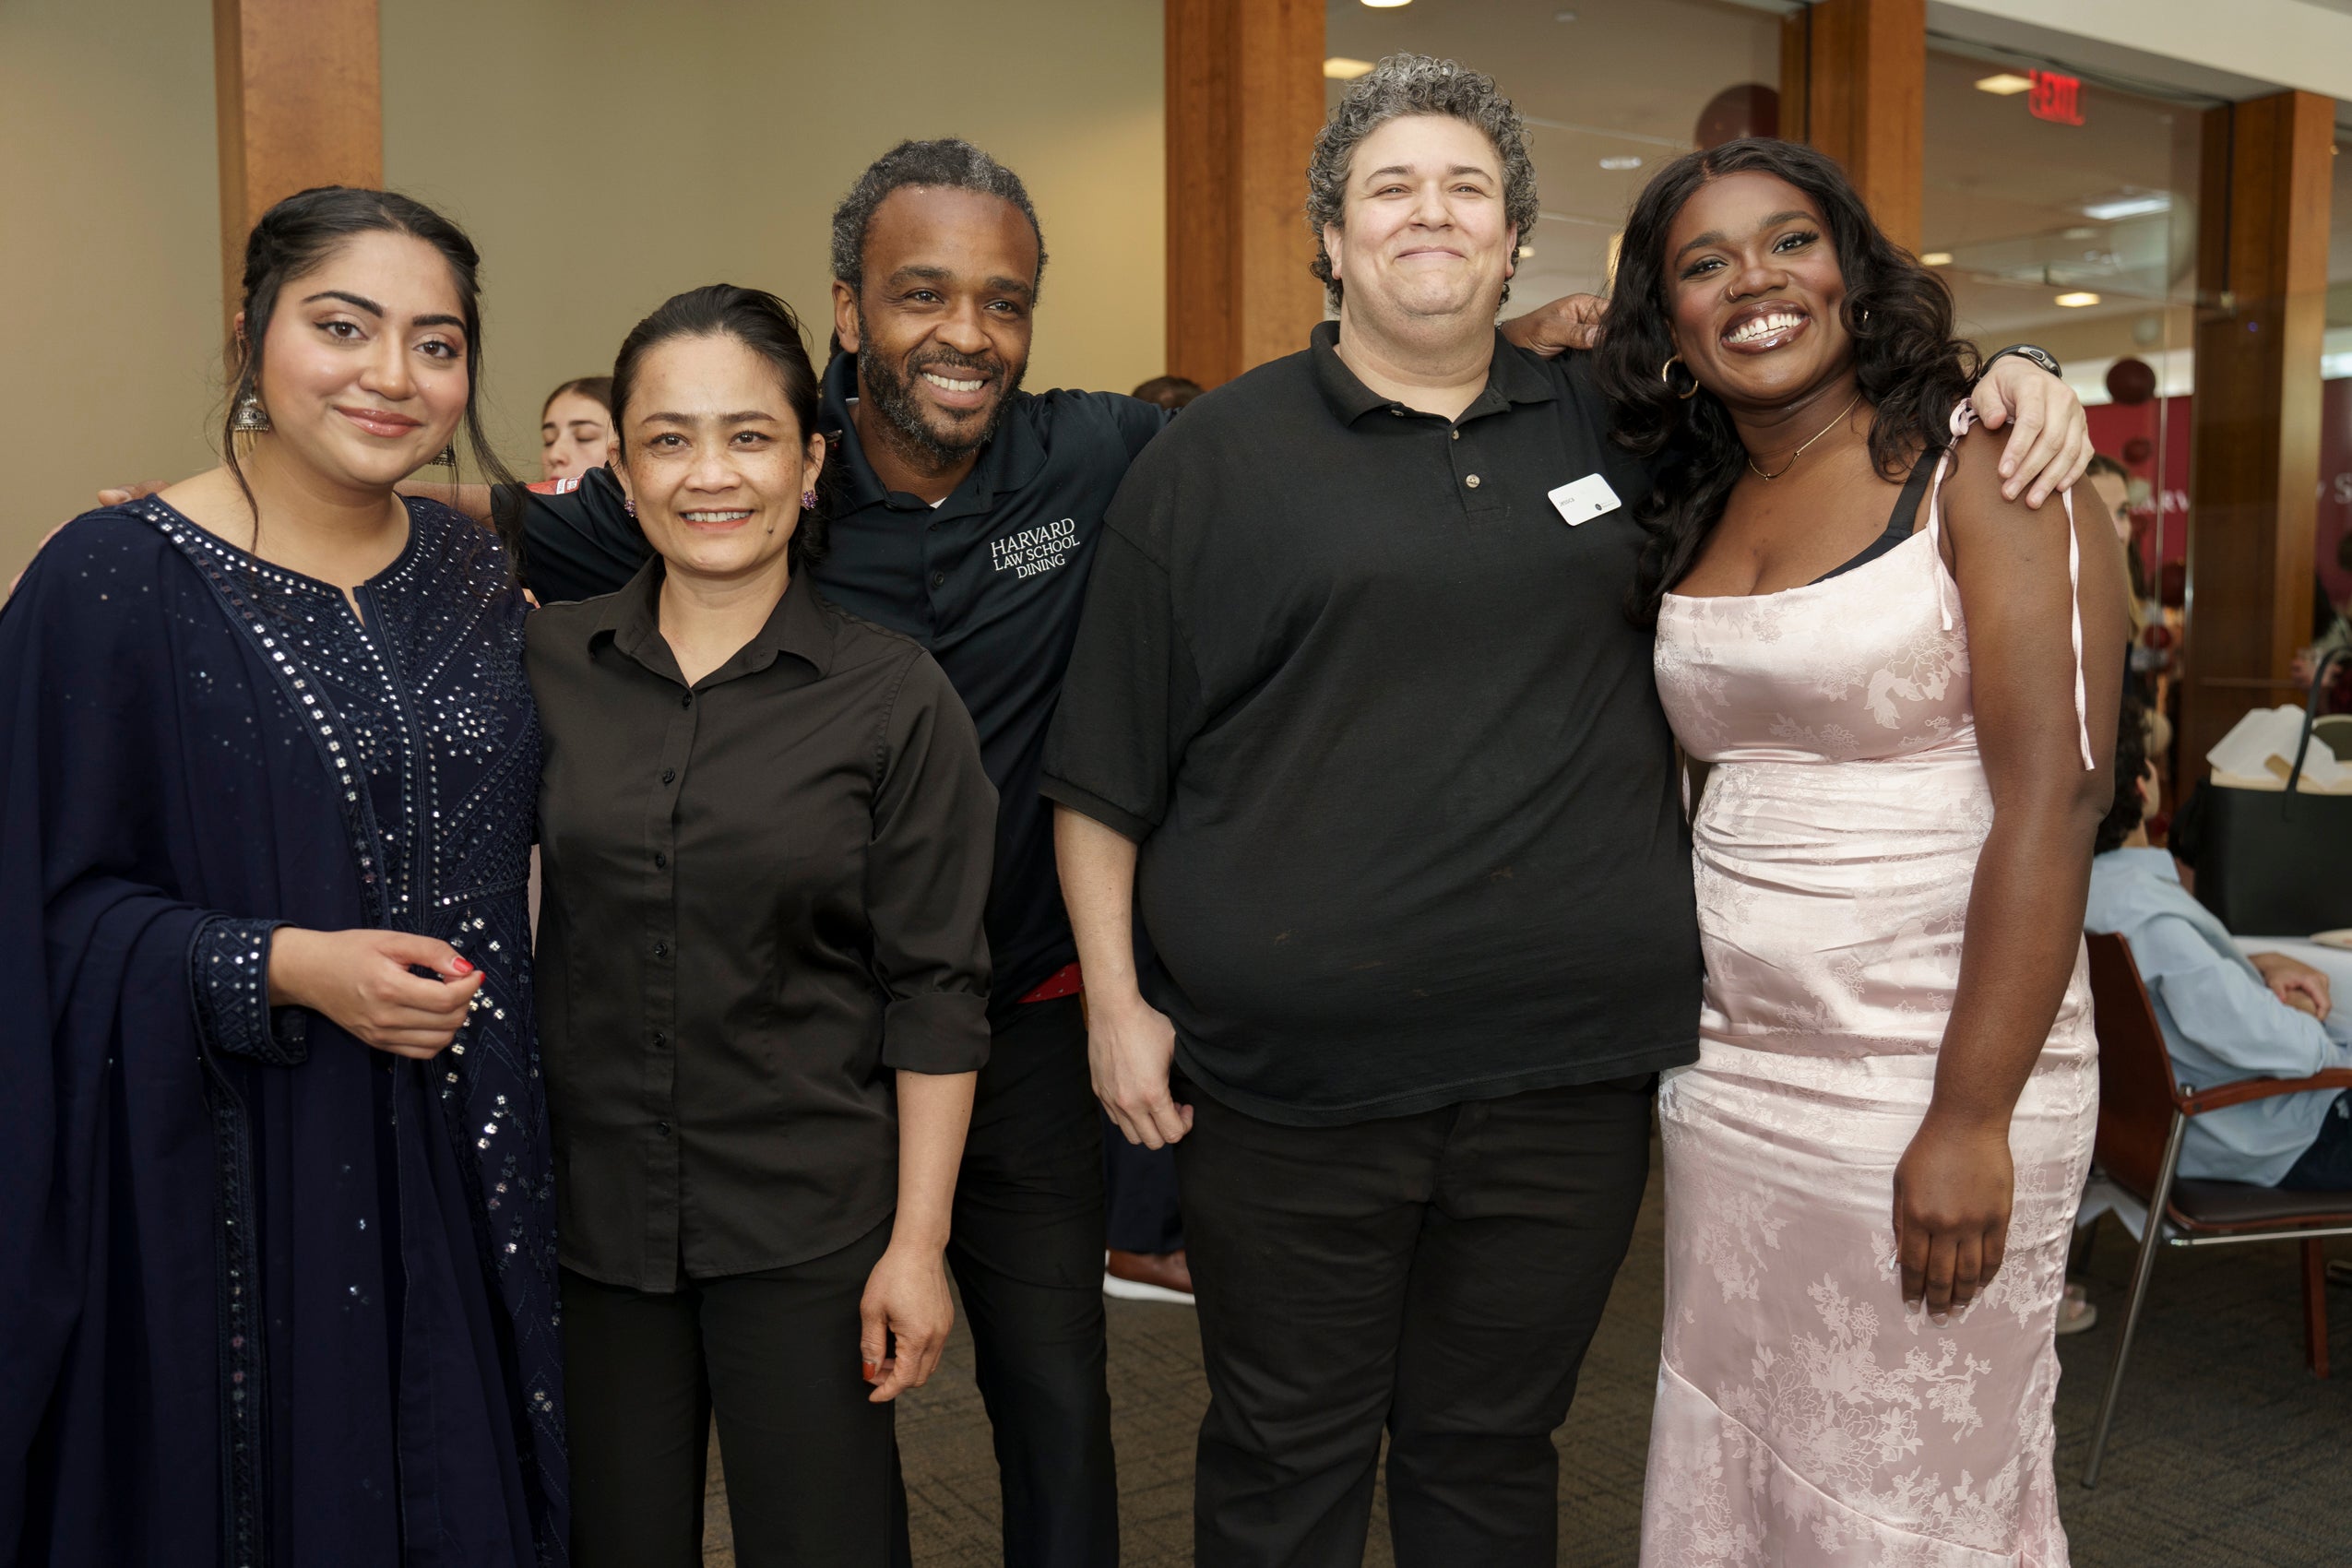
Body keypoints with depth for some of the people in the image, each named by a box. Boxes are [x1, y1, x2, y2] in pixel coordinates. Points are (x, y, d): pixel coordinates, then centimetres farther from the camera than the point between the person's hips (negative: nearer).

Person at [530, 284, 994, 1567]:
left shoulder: (895, 697, -7)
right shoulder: (544, 666, -1)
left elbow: (935, 992, -7)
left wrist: (918, 1242, -8)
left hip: (809, 1221, -2)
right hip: (590, 1208, 3)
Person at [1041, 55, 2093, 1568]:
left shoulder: (1617, 424, 9)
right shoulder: (1218, 456, 1)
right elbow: (1105, 766, 2)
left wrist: (2008, 385, 6)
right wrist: (1116, 1000, -2)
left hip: (1571, 1072, 3)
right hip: (1288, 1083, -2)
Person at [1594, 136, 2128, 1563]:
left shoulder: (1983, 469, -9)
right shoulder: (1693, 515, 10)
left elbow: (2053, 795, -16)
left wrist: (1971, 1119, -20)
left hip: (1931, 1084, -6)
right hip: (1729, 1077, 6)